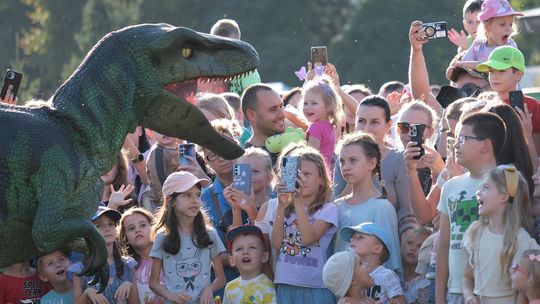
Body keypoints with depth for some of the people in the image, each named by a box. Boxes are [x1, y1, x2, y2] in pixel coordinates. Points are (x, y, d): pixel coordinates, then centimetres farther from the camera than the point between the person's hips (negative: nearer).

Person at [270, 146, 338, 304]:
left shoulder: (328, 209, -1)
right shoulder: (287, 209, 13)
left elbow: (308, 238, -15)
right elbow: (276, 243, 1)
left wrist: (299, 202, -15)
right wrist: (281, 205, -4)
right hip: (285, 286, 4)